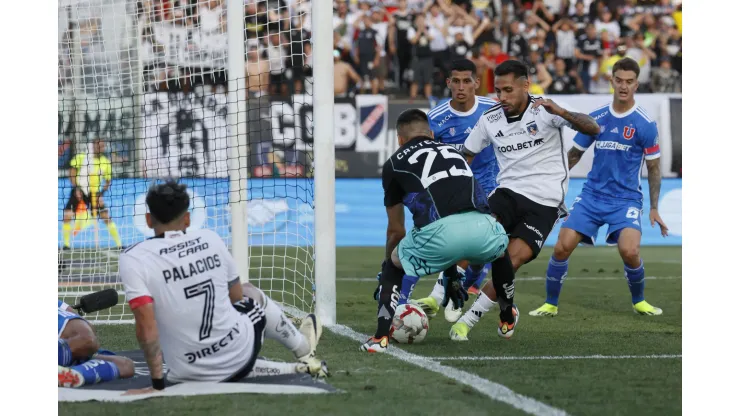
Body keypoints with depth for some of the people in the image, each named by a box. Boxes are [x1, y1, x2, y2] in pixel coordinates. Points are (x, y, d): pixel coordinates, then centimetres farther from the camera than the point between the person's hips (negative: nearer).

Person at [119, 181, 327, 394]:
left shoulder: (133, 259, -14)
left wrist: (157, 383, -16)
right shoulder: (210, 239, -4)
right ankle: (304, 349, 56)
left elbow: (146, 326, -21)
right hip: (239, 356, 3)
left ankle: (299, 369, 34)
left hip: (190, 375, -3)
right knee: (252, 294, 35)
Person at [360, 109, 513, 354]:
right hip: (481, 224, 3)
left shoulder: (394, 163, 23)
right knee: (501, 247, 40)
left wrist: (388, 263, 53)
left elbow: (396, 230, 31)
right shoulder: (452, 151, 34)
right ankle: (508, 320, 52)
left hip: (439, 231, -3)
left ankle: (380, 338, 13)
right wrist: (453, 270, 59)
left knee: (393, 266, 27)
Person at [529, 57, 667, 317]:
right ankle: (551, 304, 9)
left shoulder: (645, 125, -6)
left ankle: (639, 301, 5)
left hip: (626, 199, -3)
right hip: (592, 195, 3)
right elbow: (574, 154, 14)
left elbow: (653, 167, 2)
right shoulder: (595, 118, 3)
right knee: (562, 247, -10)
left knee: (629, 251, -24)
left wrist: (654, 208, -1)